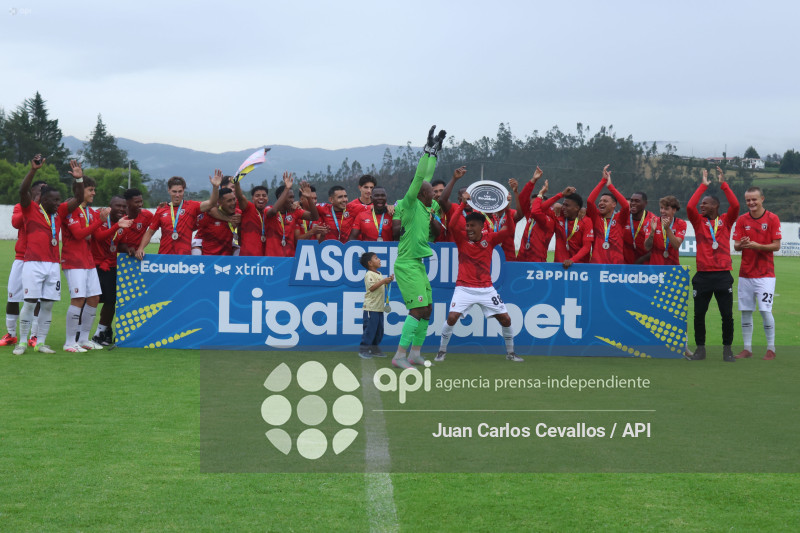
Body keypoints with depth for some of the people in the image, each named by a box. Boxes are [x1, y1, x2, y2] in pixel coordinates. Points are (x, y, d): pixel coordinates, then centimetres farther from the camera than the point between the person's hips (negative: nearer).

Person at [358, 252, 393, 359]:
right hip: (371, 307, -9)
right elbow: (372, 287, -22)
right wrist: (383, 281, -25)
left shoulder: (379, 274, 18)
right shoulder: (369, 275, -10)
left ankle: (374, 350, 19)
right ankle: (363, 350, -3)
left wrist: (388, 281, 10)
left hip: (379, 307, 9)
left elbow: (382, 286, 26)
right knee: (369, 330, -9)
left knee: (379, 330, 11)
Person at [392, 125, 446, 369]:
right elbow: (419, 178, -21)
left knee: (427, 309, 12)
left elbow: (426, 177, 21)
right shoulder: (411, 204, -11)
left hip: (417, 264, 10)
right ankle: (400, 355, -14)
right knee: (418, 310, -15)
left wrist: (435, 152, 22)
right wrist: (428, 150, -20)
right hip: (407, 265, -10)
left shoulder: (422, 208, 11)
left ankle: (415, 353, 19)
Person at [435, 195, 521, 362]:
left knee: (505, 319, 0)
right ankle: (442, 351, 1)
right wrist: (463, 203, -25)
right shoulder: (462, 238, -2)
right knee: (452, 317, -17)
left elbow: (510, 230, -9)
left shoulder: (490, 239, 2)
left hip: (486, 289, 2)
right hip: (464, 288, -2)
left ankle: (510, 353, 19)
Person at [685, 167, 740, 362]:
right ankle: (700, 349, 12)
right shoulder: (699, 221, 8)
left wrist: (723, 184, -6)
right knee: (699, 313, 3)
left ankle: (727, 349, 10)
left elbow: (735, 206, -10)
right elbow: (689, 207, -8)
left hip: (723, 275, -1)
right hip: (703, 276, 1)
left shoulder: (726, 221, 6)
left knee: (727, 314, -1)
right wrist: (703, 185, -3)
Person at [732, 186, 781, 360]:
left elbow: (776, 246, -5)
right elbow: (735, 246, 4)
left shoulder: (772, 219, -2)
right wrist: (741, 245, -19)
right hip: (745, 274, 3)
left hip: (765, 274, -3)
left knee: (765, 310, -8)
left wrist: (758, 246, -20)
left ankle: (771, 349, 4)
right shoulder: (742, 220, 7)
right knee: (745, 311, 4)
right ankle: (747, 349, 12)